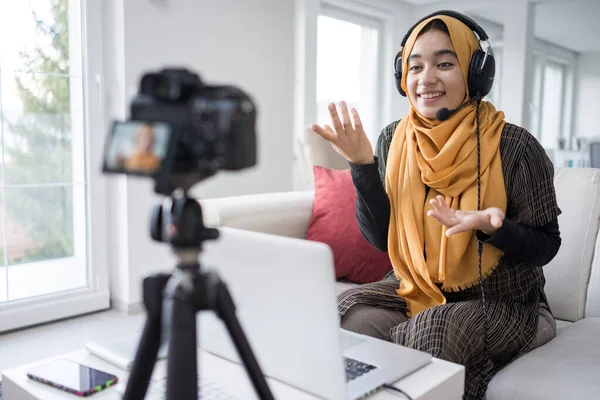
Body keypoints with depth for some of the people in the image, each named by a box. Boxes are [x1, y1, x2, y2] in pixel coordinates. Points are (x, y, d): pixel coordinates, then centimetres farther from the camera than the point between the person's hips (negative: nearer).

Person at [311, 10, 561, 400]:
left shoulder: (514, 146, -15)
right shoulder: (394, 140, -3)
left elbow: (546, 246, -8)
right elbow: (380, 238, -3)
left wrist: (492, 228, -29)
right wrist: (363, 165, -16)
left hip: (500, 302, -3)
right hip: (415, 292, 4)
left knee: (437, 331, -32)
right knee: (349, 309, -23)